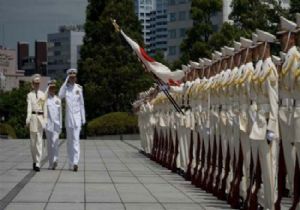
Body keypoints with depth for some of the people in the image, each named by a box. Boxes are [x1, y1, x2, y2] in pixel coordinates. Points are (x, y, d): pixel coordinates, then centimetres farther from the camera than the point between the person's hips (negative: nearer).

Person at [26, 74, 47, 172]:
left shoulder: (42, 94, 9)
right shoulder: (30, 95, 4)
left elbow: (44, 108, 10)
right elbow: (29, 107, -7)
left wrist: (45, 119, 3)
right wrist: (28, 119, -19)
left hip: (40, 117, 1)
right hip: (33, 117, -1)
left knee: (39, 141, -5)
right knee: (33, 141, 5)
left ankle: (38, 163, -8)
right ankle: (34, 161, 22)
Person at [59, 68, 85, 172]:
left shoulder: (79, 88, 6)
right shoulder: (65, 87, 4)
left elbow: (82, 104, 10)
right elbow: (60, 95, -18)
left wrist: (83, 118, 7)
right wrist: (65, 82, -14)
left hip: (77, 116, -1)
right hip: (68, 116, 1)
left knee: (76, 139, -12)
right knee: (69, 140, 8)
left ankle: (75, 162, -20)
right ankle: (71, 163, 16)